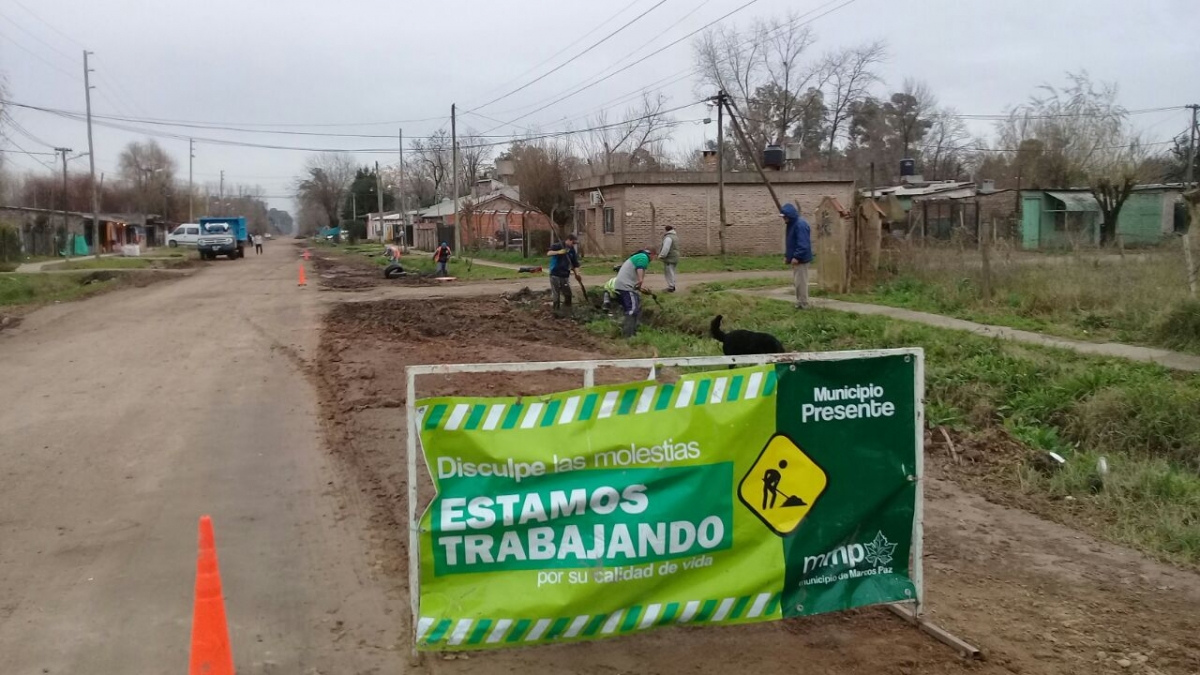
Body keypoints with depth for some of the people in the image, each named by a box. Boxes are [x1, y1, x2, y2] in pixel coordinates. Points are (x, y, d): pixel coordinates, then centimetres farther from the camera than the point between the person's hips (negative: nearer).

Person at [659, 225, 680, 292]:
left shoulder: (668, 237, -17)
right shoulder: (675, 236, 15)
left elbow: (665, 248, -25)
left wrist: (661, 256, -20)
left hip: (669, 259, -10)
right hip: (675, 258, 10)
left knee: (669, 273, -5)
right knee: (671, 272, 18)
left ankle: (671, 287, -4)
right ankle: (672, 286, 24)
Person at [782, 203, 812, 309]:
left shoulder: (800, 225, -19)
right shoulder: (791, 224, 13)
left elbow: (803, 244, -25)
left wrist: (797, 256, -26)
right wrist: (787, 255, 15)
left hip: (800, 259, -10)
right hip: (795, 258, 10)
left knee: (801, 281, -5)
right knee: (796, 281, 15)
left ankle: (803, 304, 1)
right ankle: (800, 302, 23)